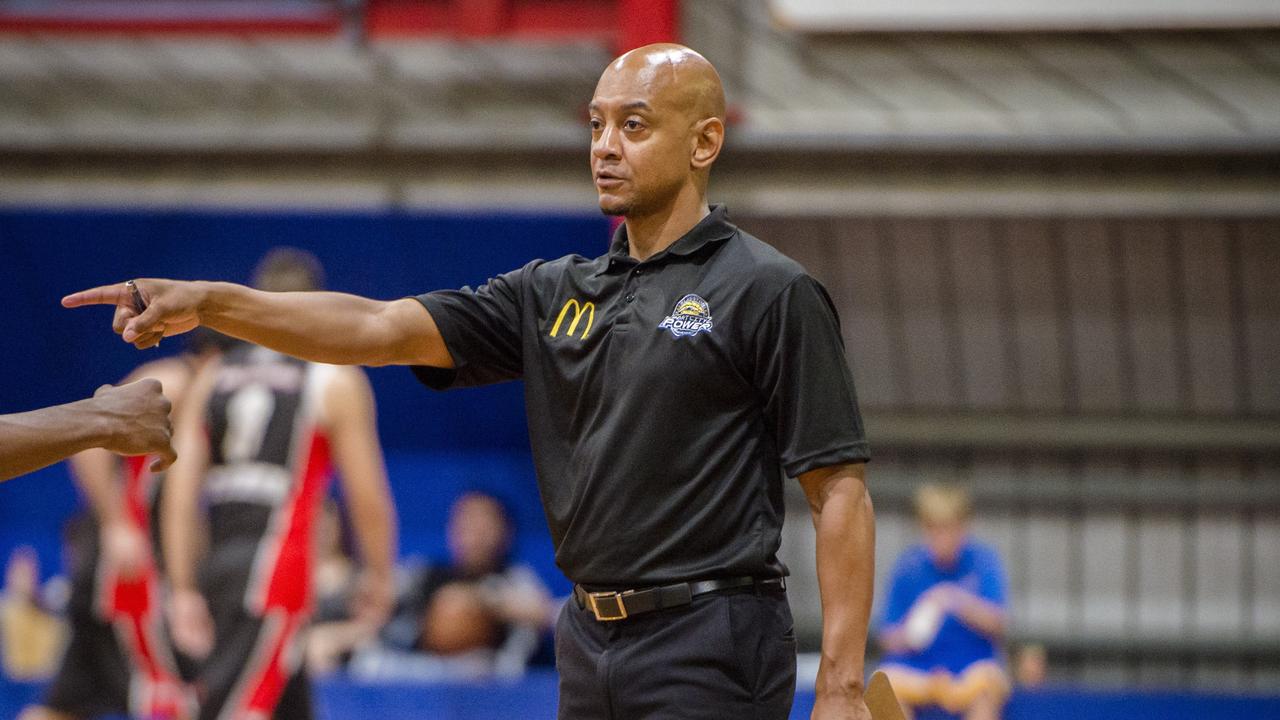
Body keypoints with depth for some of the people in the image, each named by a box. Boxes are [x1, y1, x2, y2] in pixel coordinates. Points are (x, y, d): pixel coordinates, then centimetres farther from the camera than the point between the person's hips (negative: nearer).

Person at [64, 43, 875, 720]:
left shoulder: (772, 293, -5)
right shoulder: (557, 293, 13)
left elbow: (840, 489, -9)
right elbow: (382, 328, 5)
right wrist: (209, 302, -8)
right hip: (592, 649, 7)